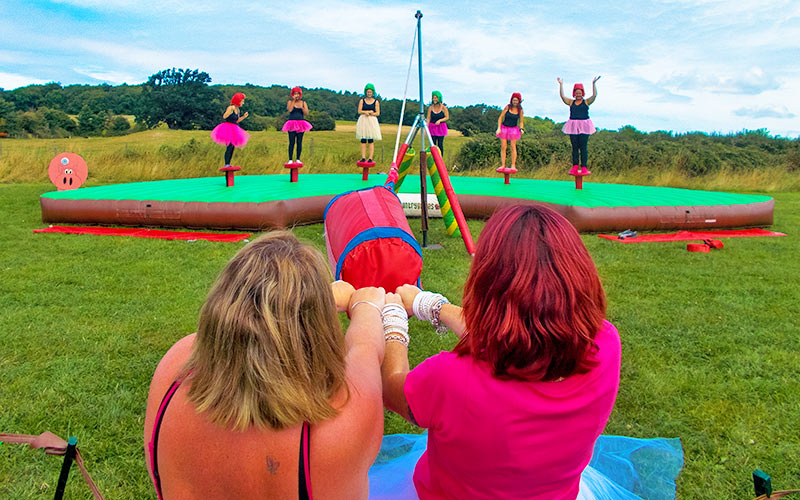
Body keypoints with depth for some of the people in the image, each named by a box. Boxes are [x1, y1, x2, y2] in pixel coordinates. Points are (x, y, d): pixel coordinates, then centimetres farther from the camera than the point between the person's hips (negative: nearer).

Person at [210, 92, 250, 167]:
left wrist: (244, 116, 10)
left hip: (233, 130, 9)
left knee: (232, 147, 6)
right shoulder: (230, 108, -11)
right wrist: (230, 111, -29)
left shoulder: (238, 109, 13)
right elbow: (224, 117, -18)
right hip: (228, 128, -9)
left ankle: (228, 164, 10)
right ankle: (226, 164, -15)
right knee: (229, 146, -15)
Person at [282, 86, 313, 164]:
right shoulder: (290, 102, 6)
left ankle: (298, 159, 5)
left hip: (301, 124, 2)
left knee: (299, 142, 0)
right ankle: (290, 159, -2)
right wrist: (294, 101, -9)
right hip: (292, 124, -2)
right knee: (292, 142, -5)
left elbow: (306, 113, 1)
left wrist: (302, 107, -15)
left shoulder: (303, 103, 11)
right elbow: (289, 110, -13)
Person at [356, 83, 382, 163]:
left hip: (372, 121, -2)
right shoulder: (362, 100, 9)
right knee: (363, 140, -1)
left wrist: (368, 113, -12)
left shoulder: (376, 102, 5)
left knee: (371, 140, -6)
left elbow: (378, 113, -1)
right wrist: (369, 111, -12)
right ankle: (363, 157, 0)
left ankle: (370, 158, -5)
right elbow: (359, 111, 1)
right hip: (363, 121, 2)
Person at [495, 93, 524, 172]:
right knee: (503, 147, 0)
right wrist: (499, 128, -13)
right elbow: (500, 117, -4)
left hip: (513, 129, 0)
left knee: (513, 147, -3)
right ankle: (503, 166, 6)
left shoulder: (520, 110, -3)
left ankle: (513, 166, 3)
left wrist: (521, 129, -13)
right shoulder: (507, 107, -8)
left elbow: (521, 122, 5)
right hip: (504, 128, 0)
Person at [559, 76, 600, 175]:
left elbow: (594, 95, -6)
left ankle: (584, 167, -4)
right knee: (574, 147, 2)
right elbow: (562, 96, 4)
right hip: (573, 126, 2)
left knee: (583, 147, -4)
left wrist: (594, 83, -11)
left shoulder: (586, 102, 7)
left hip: (584, 126, -2)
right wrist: (561, 84, -1)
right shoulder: (571, 102, 11)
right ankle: (575, 167, 3)